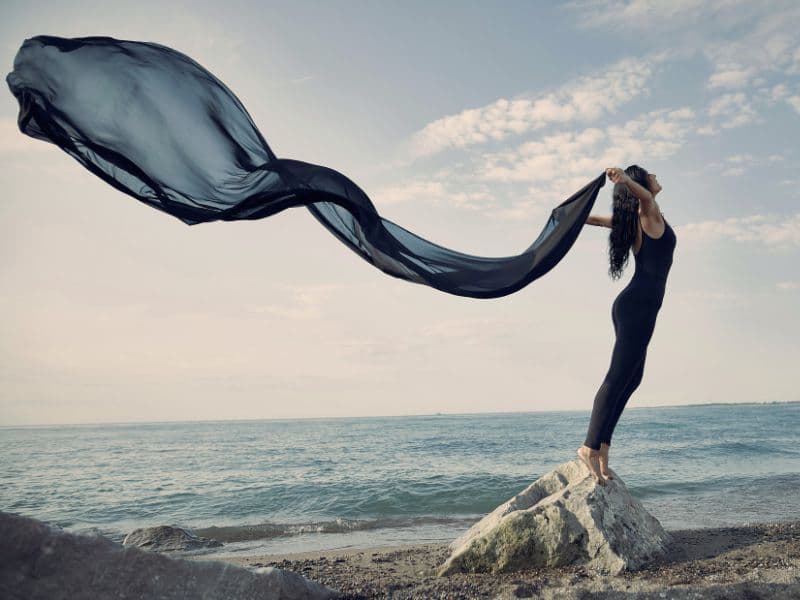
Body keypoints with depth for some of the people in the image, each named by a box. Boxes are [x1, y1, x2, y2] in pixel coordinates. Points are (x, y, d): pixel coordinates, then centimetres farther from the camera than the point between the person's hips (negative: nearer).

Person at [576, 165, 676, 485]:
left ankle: (602, 445, 9)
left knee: (631, 378, 9)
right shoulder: (650, 214, -7)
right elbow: (644, 196, -29)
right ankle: (591, 446, -15)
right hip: (638, 306, -9)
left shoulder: (634, 218, 18)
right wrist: (626, 179, -46)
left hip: (634, 306, 9)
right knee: (618, 377, -13)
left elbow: (595, 218, 25)